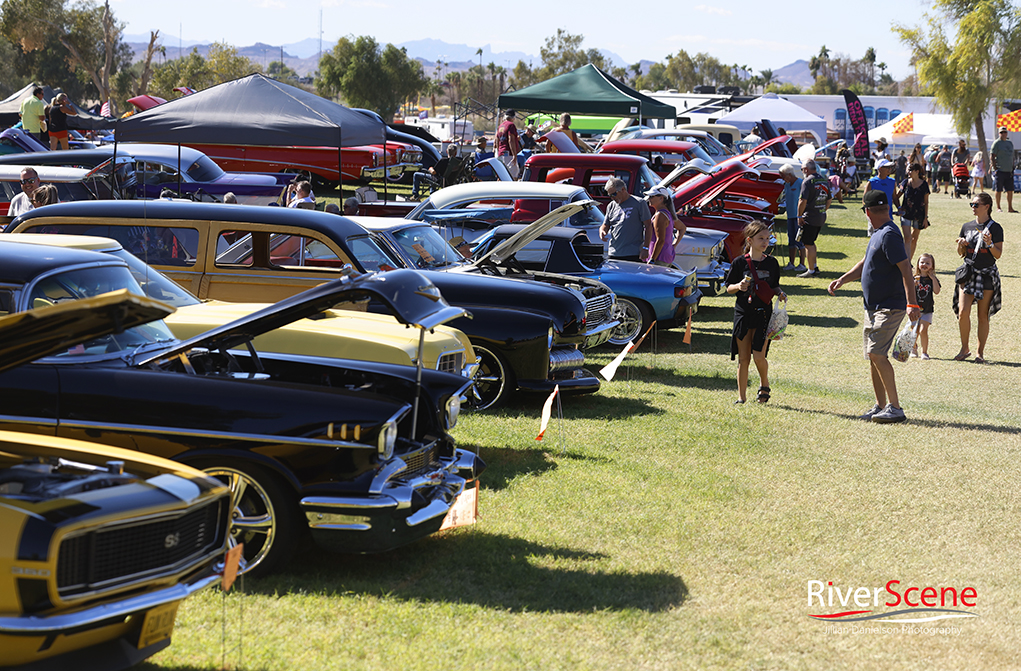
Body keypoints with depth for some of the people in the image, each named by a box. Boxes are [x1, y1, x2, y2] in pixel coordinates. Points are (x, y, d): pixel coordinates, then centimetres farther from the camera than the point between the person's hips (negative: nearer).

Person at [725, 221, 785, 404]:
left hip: (763, 314, 0)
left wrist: (779, 293, -7)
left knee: (759, 356, -9)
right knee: (743, 358, 3)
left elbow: (774, 287, 15)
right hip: (743, 313, 0)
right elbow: (729, 288, 4)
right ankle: (741, 396, 11)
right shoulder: (739, 263, 0)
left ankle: (764, 384, 20)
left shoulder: (771, 263, 5)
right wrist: (739, 286, -16)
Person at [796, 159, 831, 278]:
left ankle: (811, 271, 1)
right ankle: (815, 266, 25)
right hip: (821, 218, 8)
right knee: (811, 242, 21)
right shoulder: (825, 181, 11)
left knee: (809, 244, -1)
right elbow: (829, 200, 17)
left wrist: (799, 216, -10)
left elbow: (803, 201, -19)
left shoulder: (807, 181, -14)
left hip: (810, 218, -8)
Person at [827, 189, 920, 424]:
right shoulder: (878, 234, 14)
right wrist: (842, 279, 18)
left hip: (890, 307, -10)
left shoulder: (889, 235, -17)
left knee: (877, 353, -17)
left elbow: (906, 270, -23)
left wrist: (912, 304, -28)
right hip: (873, 306, 10)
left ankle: (895, 407, -14)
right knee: (872, 356, 11)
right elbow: (866, 263, 27)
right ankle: (881, 406, 18)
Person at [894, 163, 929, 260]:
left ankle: (909, 260, 23)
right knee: (908, 238, -12)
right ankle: (907, 261, -16)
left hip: (919, 215, 1)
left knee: (914, 238, 11)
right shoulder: (906, 182, 0)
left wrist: (925, 218, -2)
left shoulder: (924, 184, -2)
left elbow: (926, 202, 1)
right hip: (906, 214, 0)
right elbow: (897, 196, 10)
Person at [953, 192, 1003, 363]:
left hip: (987, 274, -3)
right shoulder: (967, 227, 9)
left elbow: (998, 254, -5)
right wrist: (961, 245, -6)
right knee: (963, 312, -9)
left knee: (983, 316, 2)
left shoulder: (995, 228, -3)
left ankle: (980, 353, 13)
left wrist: (989, 244, -22)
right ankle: (964, 349, 7)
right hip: (968, 273, 3)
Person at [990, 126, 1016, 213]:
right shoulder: (996, 143, -3)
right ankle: (998, 208, 5)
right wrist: (995, 169, -13)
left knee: (1010, 190, 4)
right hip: (1000, 170, -6)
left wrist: (1012, 168, 13)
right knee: (998, 190, -3)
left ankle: (1010, 208, 9)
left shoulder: (1010, 143, 16)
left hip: (1009, 171, 6)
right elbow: (991, 157, -7)